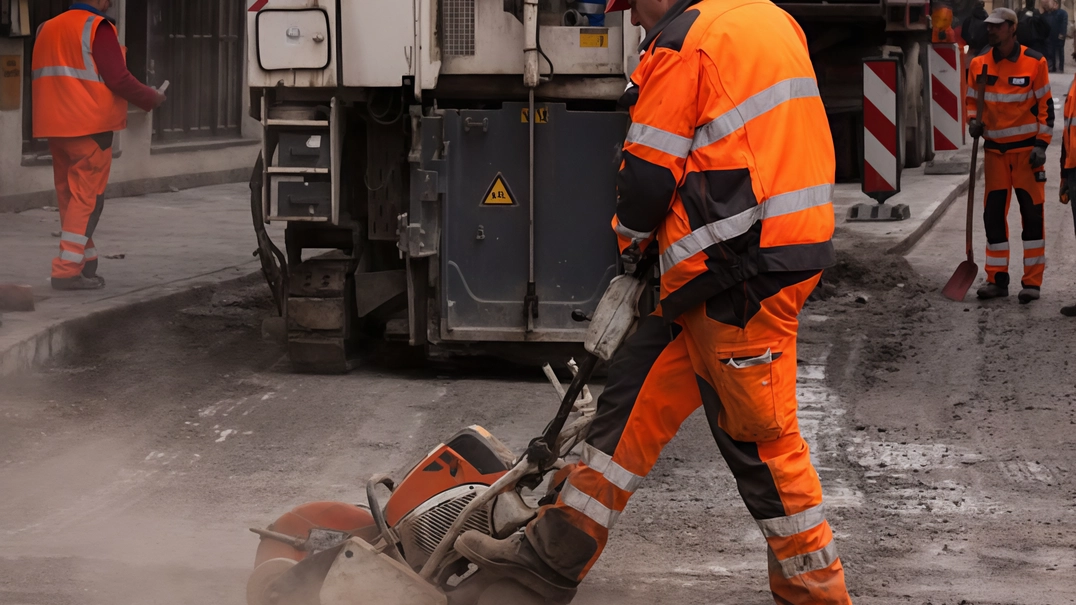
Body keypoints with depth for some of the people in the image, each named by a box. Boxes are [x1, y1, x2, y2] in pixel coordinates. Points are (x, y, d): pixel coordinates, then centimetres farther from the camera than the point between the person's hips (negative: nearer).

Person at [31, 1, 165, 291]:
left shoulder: (47, 29, 14)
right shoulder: (97, 27, -9)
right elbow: (117, 78, -14)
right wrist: (151, 98, 0)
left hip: (54, 126, 8)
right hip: (90, 126, -8)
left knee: (68, 196, 13)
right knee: (87, 197, -5)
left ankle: (85, 263, 19)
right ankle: (68, 270, -12)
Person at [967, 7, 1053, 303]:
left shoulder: (1034, 63, -7)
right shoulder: (978, 65, 3)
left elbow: (1045, 105, -4)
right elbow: (971, 99, 15)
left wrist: (1041, 145, -10)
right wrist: (973, 121, -6)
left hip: (1027, 148, -4)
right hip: (995, 149, 4)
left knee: (1032, 214, -3)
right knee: (993, 215, 4)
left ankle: (1032, 281, 2)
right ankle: (997, 279, 13)